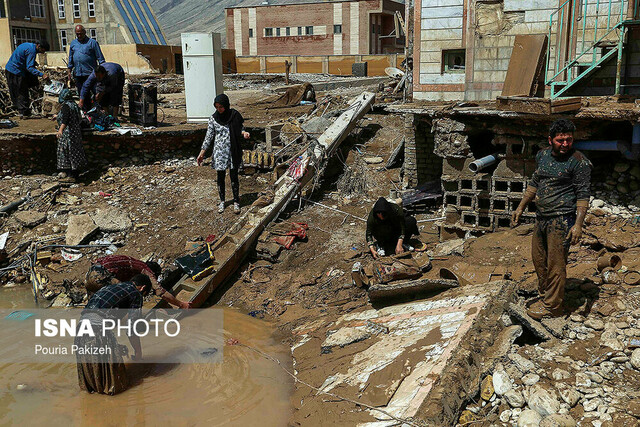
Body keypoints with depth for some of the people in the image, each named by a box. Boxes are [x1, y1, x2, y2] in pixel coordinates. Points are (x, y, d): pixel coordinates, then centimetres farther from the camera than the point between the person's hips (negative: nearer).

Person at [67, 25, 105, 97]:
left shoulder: (92, 42, 0)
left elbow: (100, 58, -2)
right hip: (77, 74, 5)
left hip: (90, 74, -5)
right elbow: (70, 59, 22)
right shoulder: (73, 43, 15)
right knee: (81, 93, 10)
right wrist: (69, 71, 16)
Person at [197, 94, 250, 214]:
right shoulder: (213, 118, -3)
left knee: (234, 176, 3)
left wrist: (244, 133, -18)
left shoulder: (235, 115, -6)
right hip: (219, 151, 1)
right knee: (220, 177, 8)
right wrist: (202, 153, 1)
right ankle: (222, 201, 23)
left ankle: (236, 202, 16)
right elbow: (209, 136, 2)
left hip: (233, 151, -1)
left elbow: (240, 129, 7)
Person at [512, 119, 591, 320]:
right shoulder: (542, 155, 9)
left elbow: (583, 195, -11)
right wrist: (521, 207, 22)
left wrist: (578, 224, -18)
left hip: (562, 220, -7)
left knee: (555, 265, -2)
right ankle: (545, 295, 34)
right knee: (538, 259, 16)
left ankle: (552, 306, 11)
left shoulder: (579, 162, -10)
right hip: (541, 217, 7)